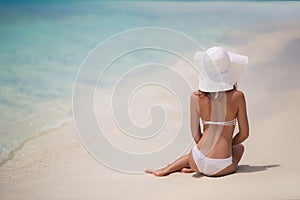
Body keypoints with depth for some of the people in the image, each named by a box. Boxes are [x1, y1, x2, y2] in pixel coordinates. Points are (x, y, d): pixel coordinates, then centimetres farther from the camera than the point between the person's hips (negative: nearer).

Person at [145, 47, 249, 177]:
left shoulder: (196, 97, -3)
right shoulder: (237, 96, -7)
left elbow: (196, 134, 3)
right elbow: (244, 133, 1)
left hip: (198, 163, 3)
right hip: (221, 167, -3)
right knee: (239, 147, 32)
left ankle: (168, 169, 17)